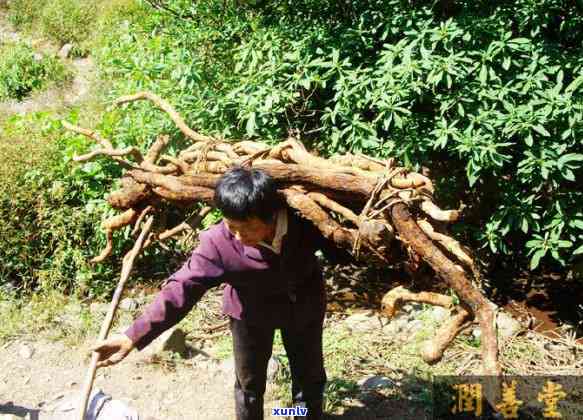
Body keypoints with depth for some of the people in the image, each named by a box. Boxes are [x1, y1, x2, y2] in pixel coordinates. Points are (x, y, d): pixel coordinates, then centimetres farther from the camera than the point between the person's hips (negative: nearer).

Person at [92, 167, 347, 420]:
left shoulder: (305, 219, -31)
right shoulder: (217, 242, -34)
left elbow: (338, 248, -12)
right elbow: (182, 287, -36)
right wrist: (133, 337, -42)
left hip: (305, 305, 2)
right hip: (252, 313, -1)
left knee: (310, 376, 21)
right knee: (249, 383, 15)